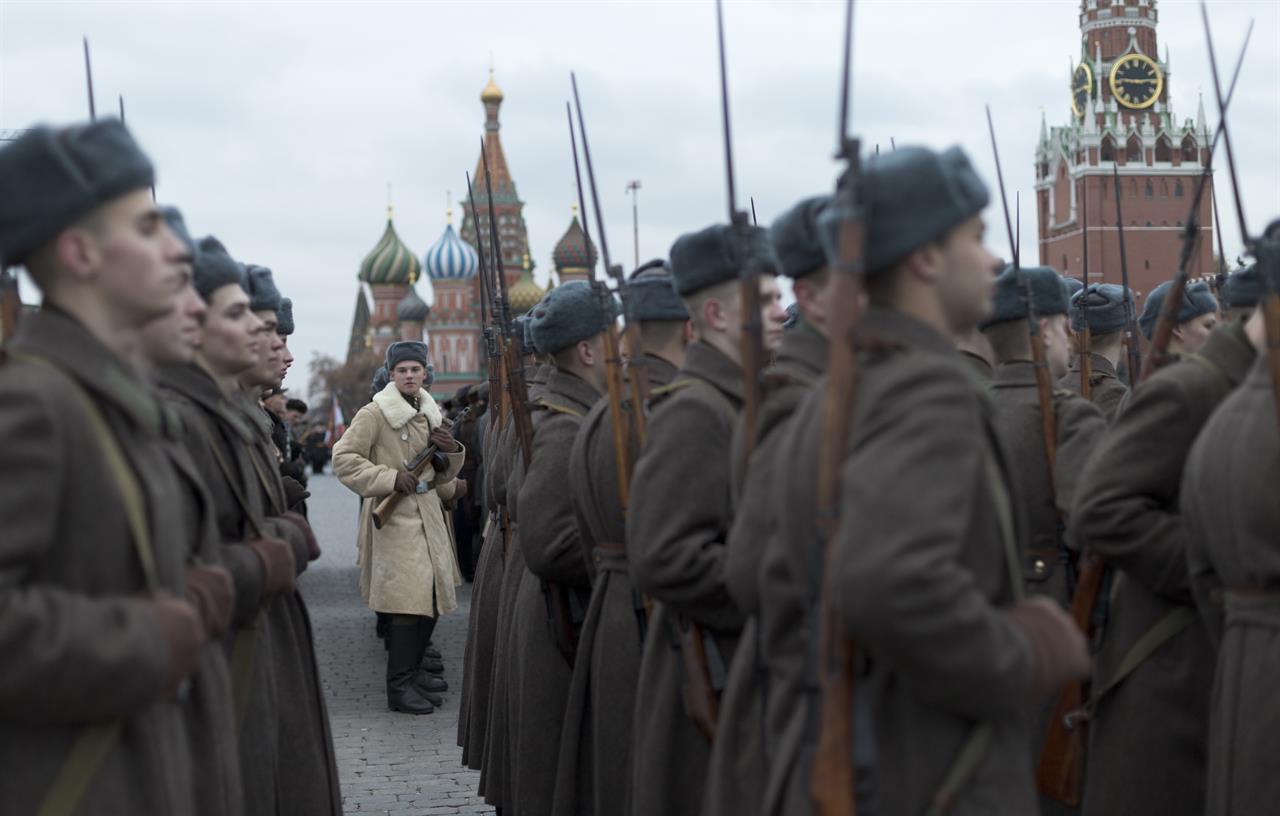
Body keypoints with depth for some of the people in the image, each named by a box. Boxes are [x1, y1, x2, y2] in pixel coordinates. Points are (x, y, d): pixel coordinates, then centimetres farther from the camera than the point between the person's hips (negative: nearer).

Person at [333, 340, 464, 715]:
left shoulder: (430, 414, 15)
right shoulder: (375, 414, -8)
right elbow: (343, 458, -13)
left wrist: (451, 451, -1)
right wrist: (390, 478, -19)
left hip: (429, 516, 8)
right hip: (396, 518, -8)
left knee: (432, 599, 11)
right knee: (409, 600, -13)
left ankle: (410, 673, 25)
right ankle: (399, 687, -8)